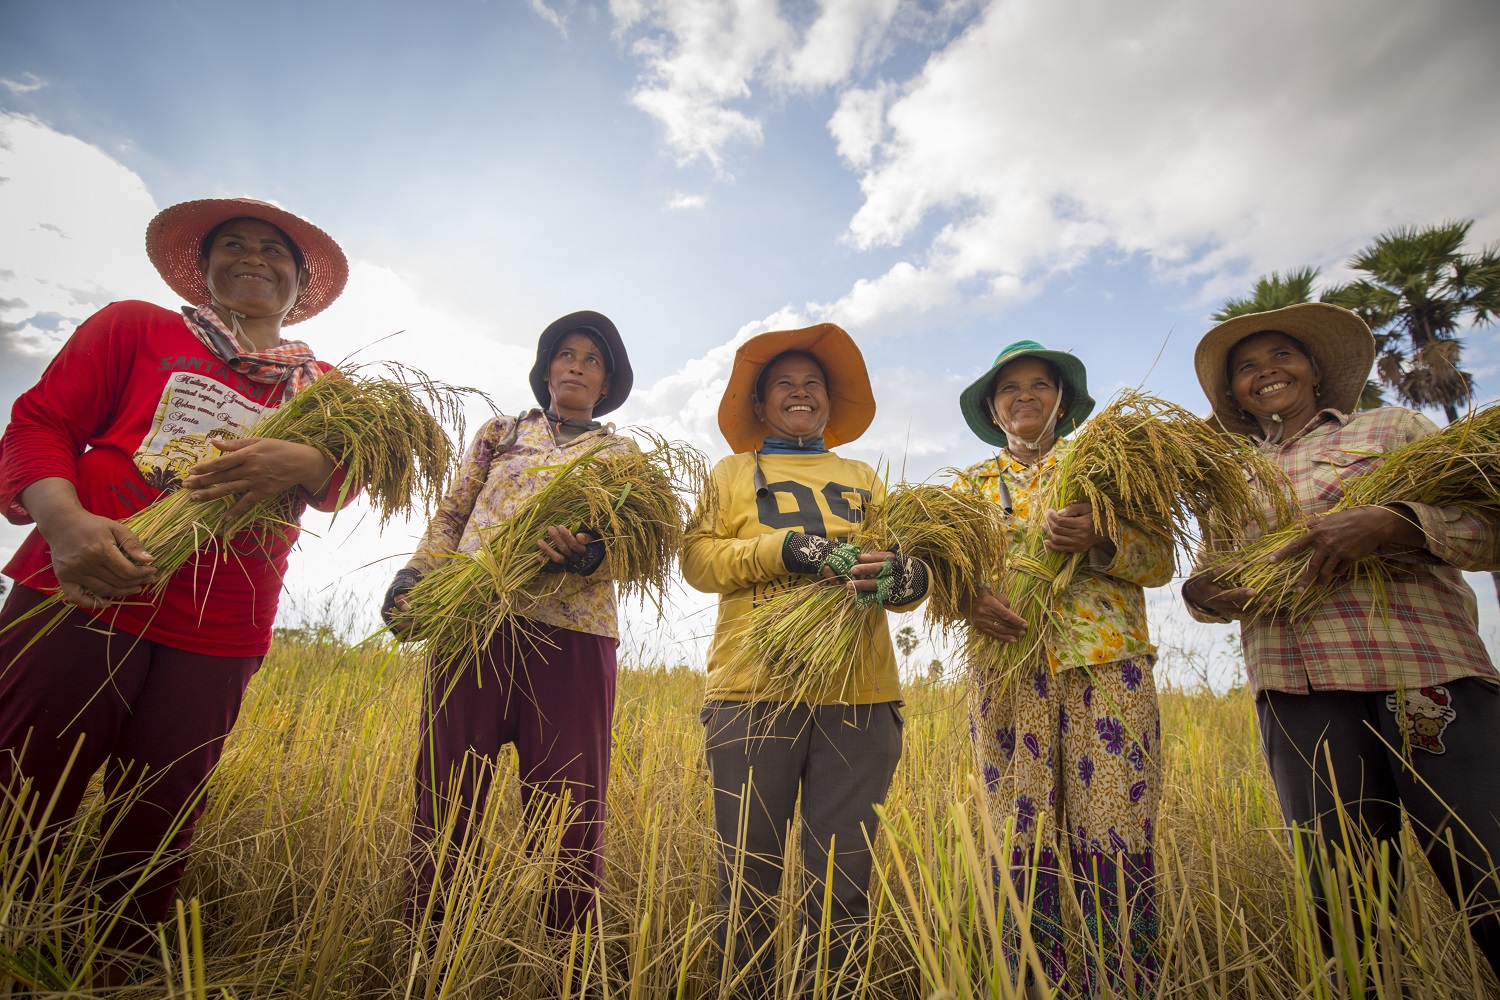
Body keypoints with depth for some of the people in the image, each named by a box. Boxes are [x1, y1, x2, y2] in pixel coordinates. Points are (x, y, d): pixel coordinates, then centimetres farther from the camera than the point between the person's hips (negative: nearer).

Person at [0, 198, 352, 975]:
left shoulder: (322, 387, 16)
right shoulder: (135, 327, 12)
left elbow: (338, 487, 4)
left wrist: (302, 462, -21)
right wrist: (65, 521, -17)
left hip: (217, 645, 2)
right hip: (83, 599, -1)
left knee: (150, 844, 7)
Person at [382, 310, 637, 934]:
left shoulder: (623, 453, 16)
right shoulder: (502, 432, 21)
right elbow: (451, 515, 17)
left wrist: (586, 555, -20)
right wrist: (417, 572, -2)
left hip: (571, 635, -1)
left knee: (566, 810, 1)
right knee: (449, 795, 3)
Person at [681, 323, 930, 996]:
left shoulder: (864, 477, 22)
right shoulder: (734, 471, 15)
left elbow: (911, 557, 13)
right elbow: (697, 558, 3)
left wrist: (905, 575, -11)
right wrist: (782, 549, -12)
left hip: (858, 693, 2)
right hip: (756, 686, -1)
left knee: (844, 877, 3)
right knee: (749, 869, 2)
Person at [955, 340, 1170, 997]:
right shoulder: (972, 485, 18)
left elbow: (1161, 559, 6)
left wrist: (1097, 543, -15)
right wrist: (969, 599, -13)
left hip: (1107, 668, -1)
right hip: (1007, 675, 1)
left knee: (1115, 844, -6)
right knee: (1024, 849, 2)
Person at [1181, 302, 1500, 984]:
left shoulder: (1393, 427, 15)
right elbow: (1212, 579, 21)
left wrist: (1390, 522, -15)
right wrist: (1202, 593, -3)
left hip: (1426, 672, -1)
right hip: (1299, 689, 2)